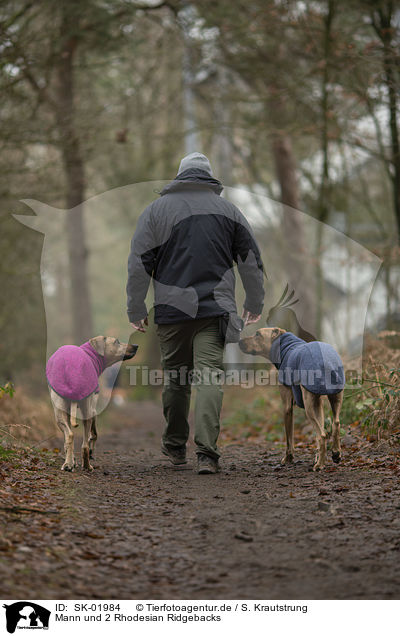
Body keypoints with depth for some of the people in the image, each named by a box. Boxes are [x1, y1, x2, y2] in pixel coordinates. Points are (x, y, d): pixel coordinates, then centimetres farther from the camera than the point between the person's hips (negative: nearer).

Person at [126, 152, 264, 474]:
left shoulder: (157, 209, 7)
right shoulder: (228, 209, 10)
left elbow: (139, 263, 2)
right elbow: (251, 260, 13)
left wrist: (136, 309, 9)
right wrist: (255, 305, 25)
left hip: (172, 309, 1)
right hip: (215, 308, 0)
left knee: (175, 376, 14)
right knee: (210, 376, -7)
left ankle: (175, 446, 25)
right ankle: (206, 452, -20)